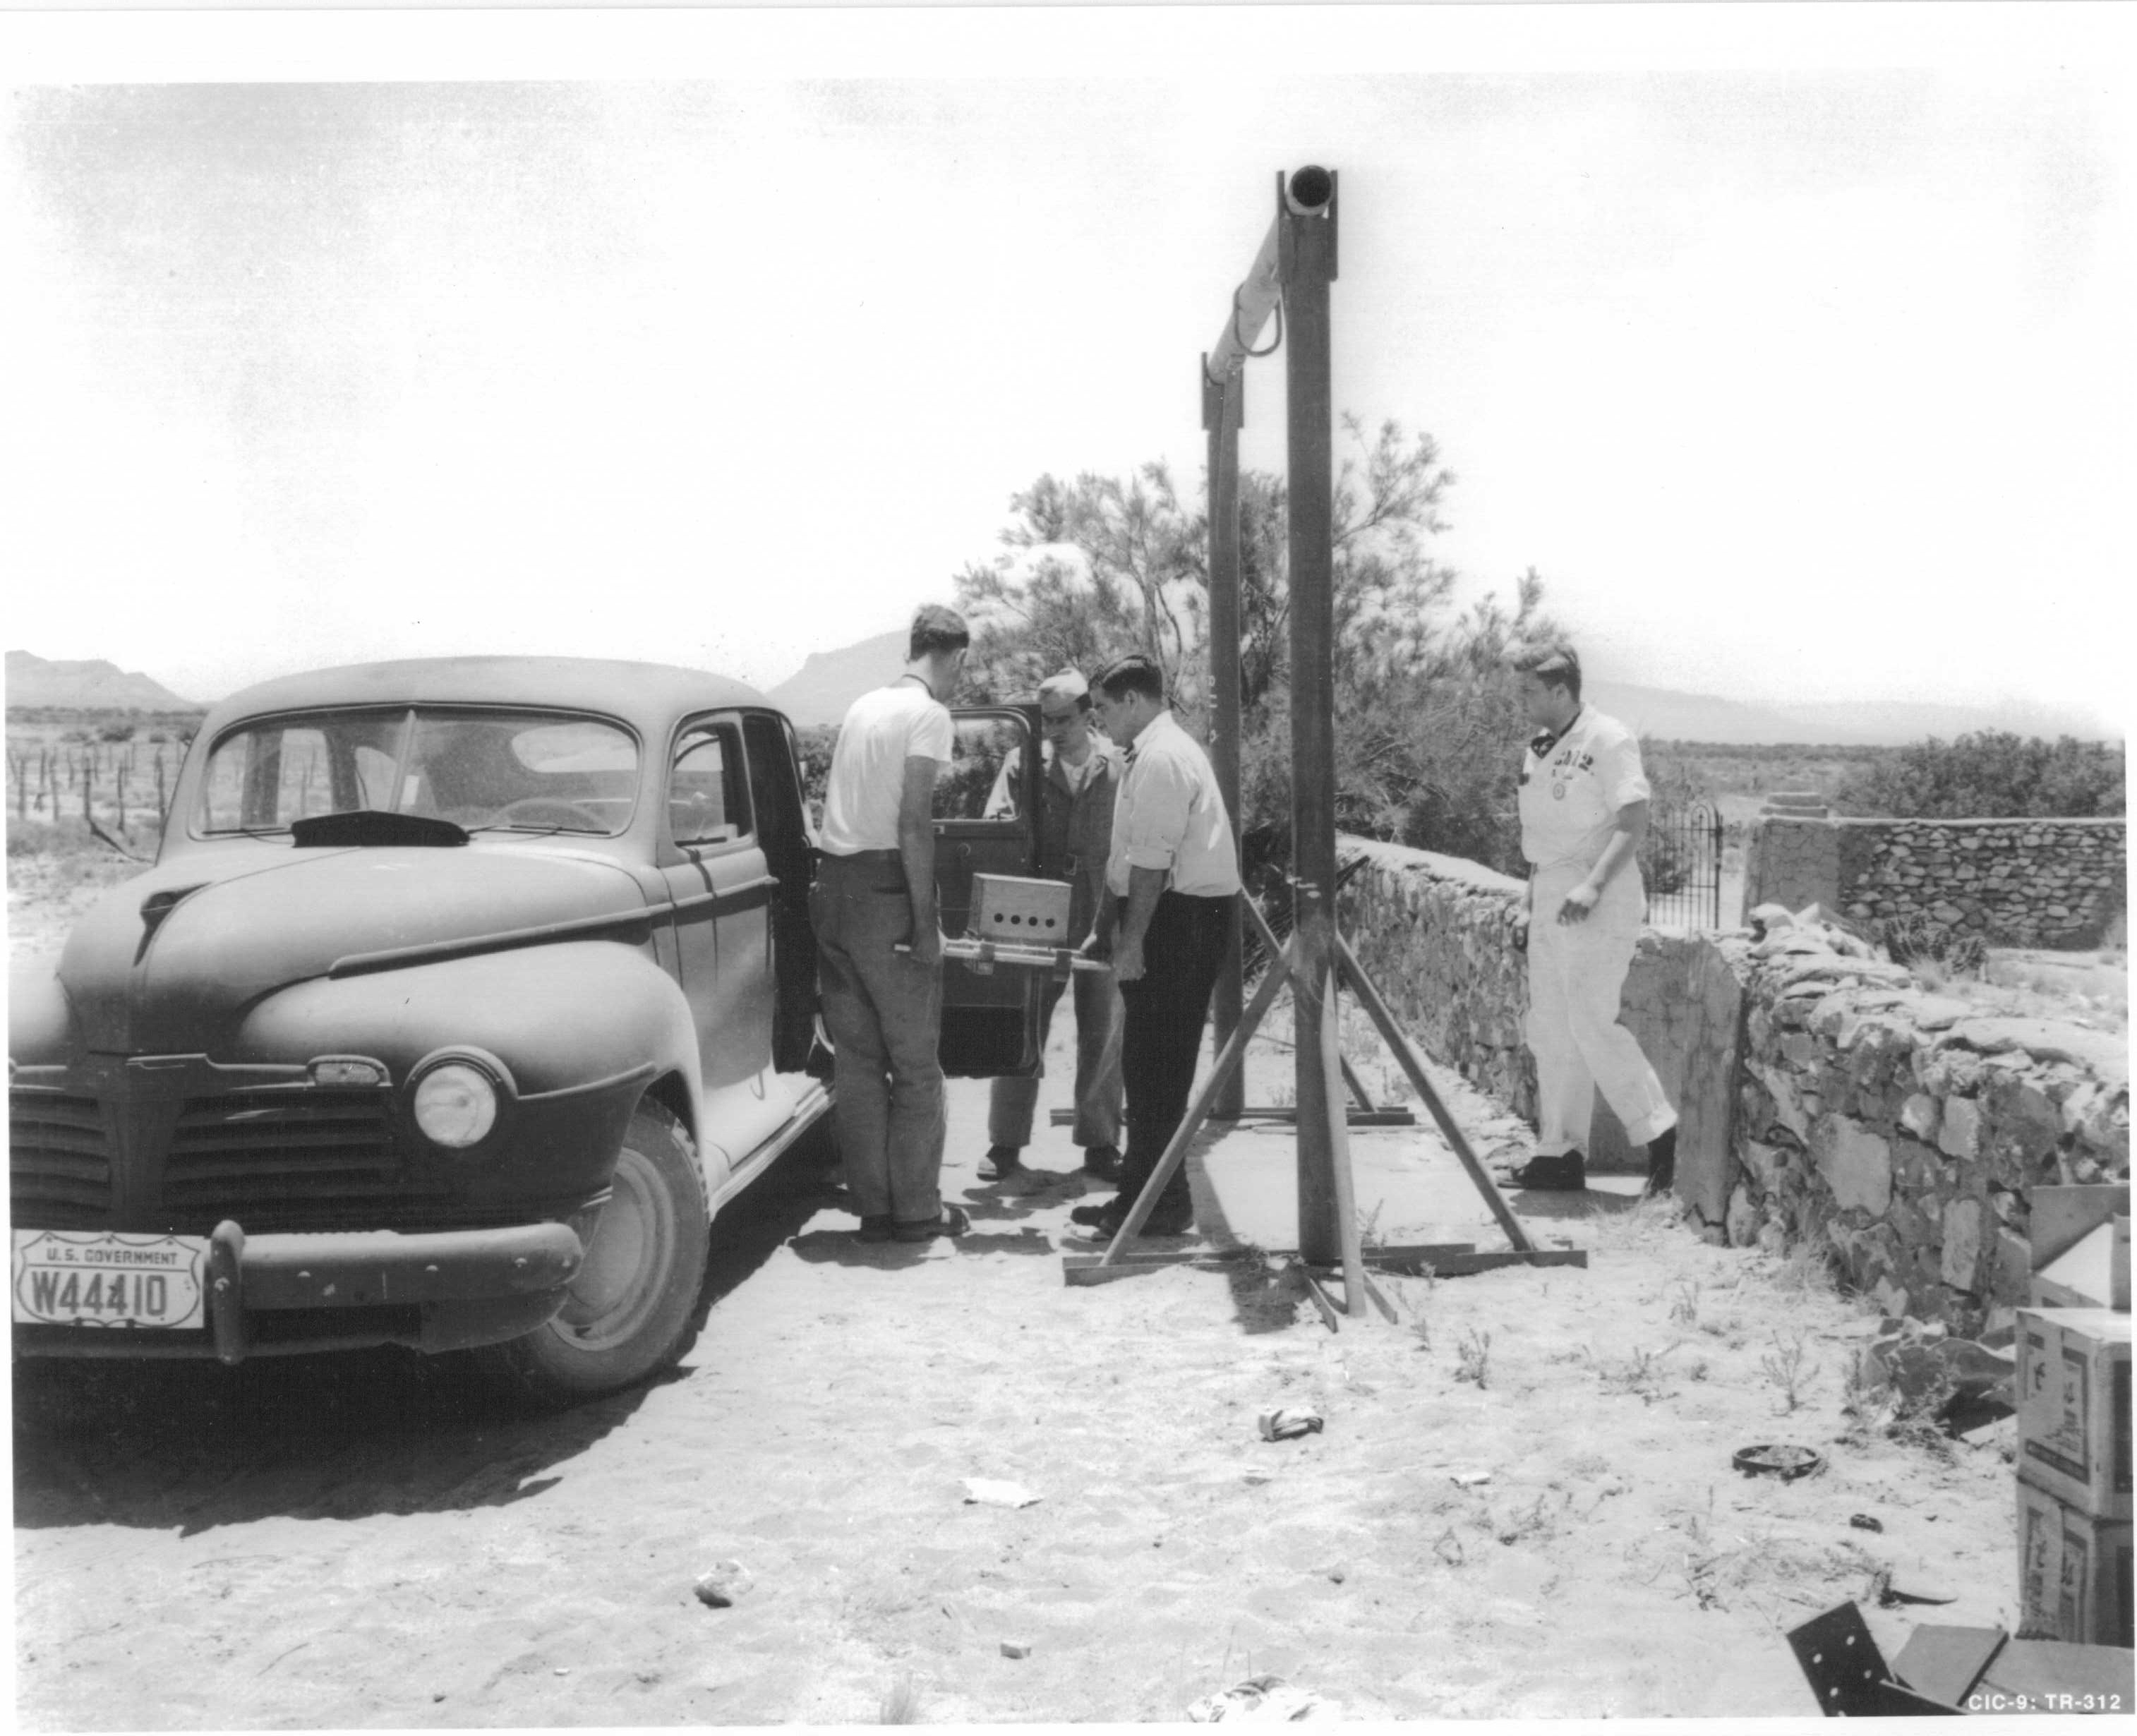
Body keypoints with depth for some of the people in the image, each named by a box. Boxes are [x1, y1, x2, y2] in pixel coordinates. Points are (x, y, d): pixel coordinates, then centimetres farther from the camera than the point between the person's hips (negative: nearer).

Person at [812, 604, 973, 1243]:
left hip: (832, 885, 7)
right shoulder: (929, 714, -7)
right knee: (916, 1064, 2)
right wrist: (925, 921, -14)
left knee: (856, 1061, 9)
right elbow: (913, 819, -15)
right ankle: (917, 1211, 6)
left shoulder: (863, 706, 16)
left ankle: (874, 1208, 13)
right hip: (884, 892, -7)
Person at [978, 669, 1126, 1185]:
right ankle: (1005, 1146, 11)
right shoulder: (1023, 764, 3)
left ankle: (1100, 1145, 19)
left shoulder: (1119, 765, 1)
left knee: (1103, 1034, 7)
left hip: (1102, 915, 0)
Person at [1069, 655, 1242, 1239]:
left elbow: (1152, 861, -20)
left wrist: (1132, 941, -19)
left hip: (1179, 918, -10)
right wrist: (1107, 927, 22)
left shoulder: (1160, 758, -14)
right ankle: (1143, 1196, 20)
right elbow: (1126, 856, 21)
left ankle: (1160, 1206, 1)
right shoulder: (1152, 753, 18)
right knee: (1149, 1063, 13)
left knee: (1157, 1065, -5)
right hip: (1179, 916, 10)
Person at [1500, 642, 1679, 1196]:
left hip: (1597, 904, -9)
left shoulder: (1608, 741, -11)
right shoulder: (1537, 748, 14)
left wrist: (1592, 886, -25)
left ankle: (1660, 1134, 0)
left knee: (1591, 1023, -12)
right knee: (1549, 1029, 9)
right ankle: (1561, 1153, 16)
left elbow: (1634, 822, -16)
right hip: (1548, 899, 9)